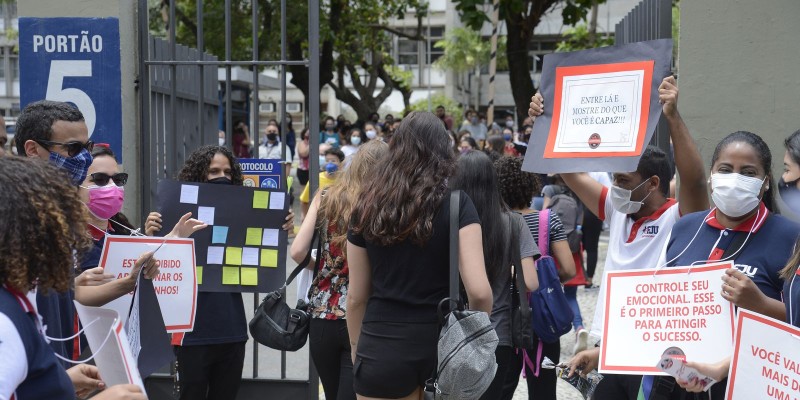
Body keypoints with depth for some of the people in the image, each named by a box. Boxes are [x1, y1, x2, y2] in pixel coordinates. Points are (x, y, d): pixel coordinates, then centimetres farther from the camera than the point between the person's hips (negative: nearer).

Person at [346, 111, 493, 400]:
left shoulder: (368, 207, 2)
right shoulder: (457, 204, -6)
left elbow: (356, 297, 6)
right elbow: (479, 291, -14)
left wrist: (357, 351, 19)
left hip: (382, 347, 1)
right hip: (443, 343, -1)